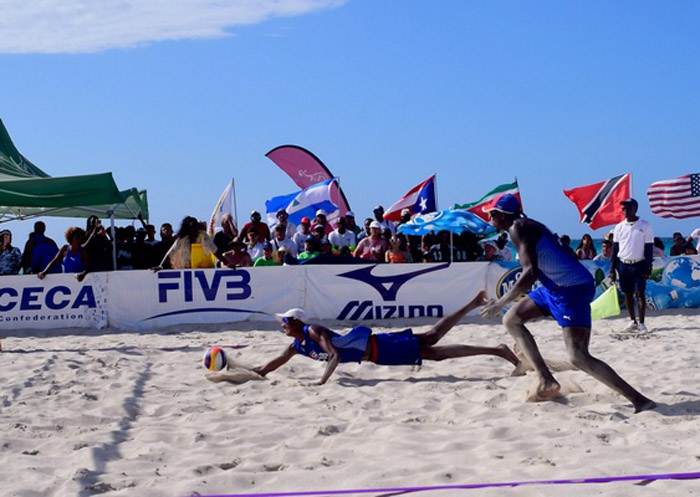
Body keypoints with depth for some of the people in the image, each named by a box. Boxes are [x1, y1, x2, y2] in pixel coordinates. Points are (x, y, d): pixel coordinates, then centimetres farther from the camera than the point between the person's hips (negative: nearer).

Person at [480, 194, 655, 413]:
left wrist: (500, 303, -19)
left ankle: (640, 401, -14)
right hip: (555, 287, 11)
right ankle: (547, 381, 12)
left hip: (573, 288, -11)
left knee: (579, 357, -16)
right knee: (511, 319, 16)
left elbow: (530, 273, -24)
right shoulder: (524, 226, 17)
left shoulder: (519, 228, -13)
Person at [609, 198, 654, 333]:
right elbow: (615, 248, 11)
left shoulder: (645, 226, -1)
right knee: (628, 294, 7)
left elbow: (649, 248, -1)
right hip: (623, 264, 3)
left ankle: (641, 322, -1)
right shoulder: (619, 227, 8)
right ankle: (632, 321, 15)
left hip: (639, 264, -3)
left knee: (640, 293, -5)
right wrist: (612, 269, 6)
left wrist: (648, 268, -7)